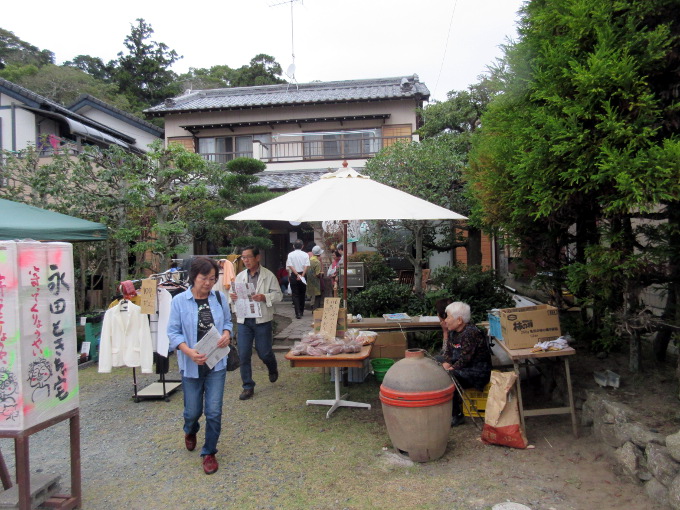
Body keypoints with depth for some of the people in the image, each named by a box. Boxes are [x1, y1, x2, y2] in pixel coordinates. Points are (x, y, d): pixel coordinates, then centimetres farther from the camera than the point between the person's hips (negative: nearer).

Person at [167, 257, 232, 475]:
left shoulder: (219, 298, -1)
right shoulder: (179, 301, -9)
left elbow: (228, 321, 12)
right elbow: (173, 332, -8)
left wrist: (227, 334, -11)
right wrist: (189, 352, -23)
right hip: (191, 365, -1)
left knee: (214, 411, 0)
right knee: (193, 410, 13)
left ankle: (209, 452, 20)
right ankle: (190, 431, 49)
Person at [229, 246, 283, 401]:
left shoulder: (268, 275, -4)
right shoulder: (240, 276, 8)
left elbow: (278, 294, -4)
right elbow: (234, 293, 14)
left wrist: (264, 297, -22)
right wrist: (233, 297, -9)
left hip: (262, 320, -3)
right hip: (244, 320, 3)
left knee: (264, 352, 5)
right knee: (243, 355, 1)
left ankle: (273, 369, 40)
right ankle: (248, 387, 15)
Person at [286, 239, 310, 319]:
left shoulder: (290, 254, -2)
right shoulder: (305, 255, 0)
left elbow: (290, 266, -11)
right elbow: (307, 266, -11)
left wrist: (297, 275, -14)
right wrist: (302, 275, -14)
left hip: (294, 276, -1)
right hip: (303, 275, 2)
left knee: (295, 295, 1)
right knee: (302, 294, 15)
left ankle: (298, 313, -11)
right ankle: (301, 311, 25)